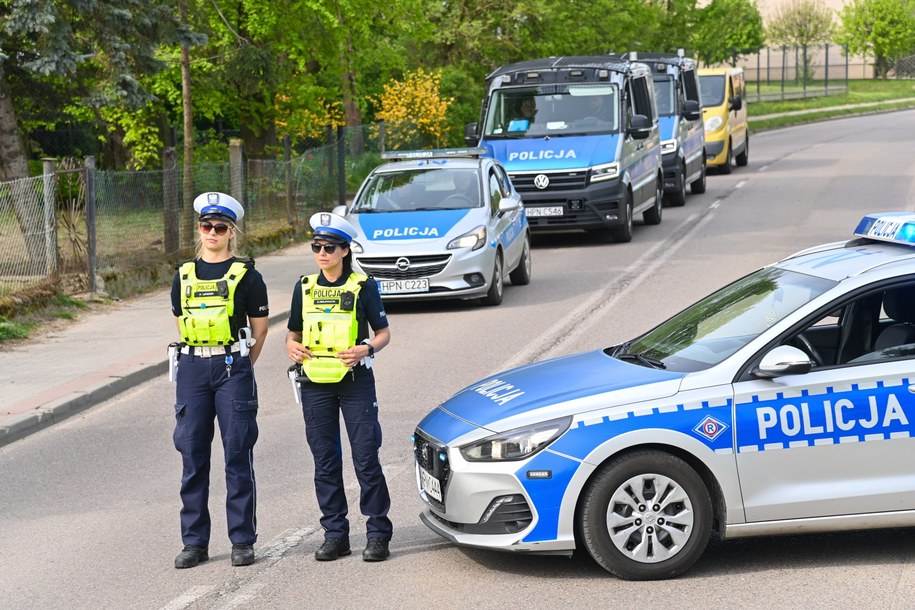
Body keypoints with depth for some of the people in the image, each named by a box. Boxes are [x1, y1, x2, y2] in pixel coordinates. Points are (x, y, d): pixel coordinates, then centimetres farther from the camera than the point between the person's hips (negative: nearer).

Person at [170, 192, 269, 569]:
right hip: (193, 370, 3)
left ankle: (242, 541, 6)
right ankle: (194, 542, 11)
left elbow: (259, 329, 6)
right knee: (192, 456, 4)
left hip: (233, 369, -3)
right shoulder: (184, 275, 11)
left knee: (238, 455, -1)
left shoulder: (246, 275, 0)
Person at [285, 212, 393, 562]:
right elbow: (293, 332, 18)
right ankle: (335, 534, 14)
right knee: (325, 461, 6)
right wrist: (292, 346, -5)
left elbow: (383, 332, 3)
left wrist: (366, 349, -16)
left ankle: (378, 534, 0)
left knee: (366, 458, -6)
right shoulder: (305, 287, 10)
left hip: (355, 380, -4)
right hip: (315, 383, 4)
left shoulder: (363, 287, 0)